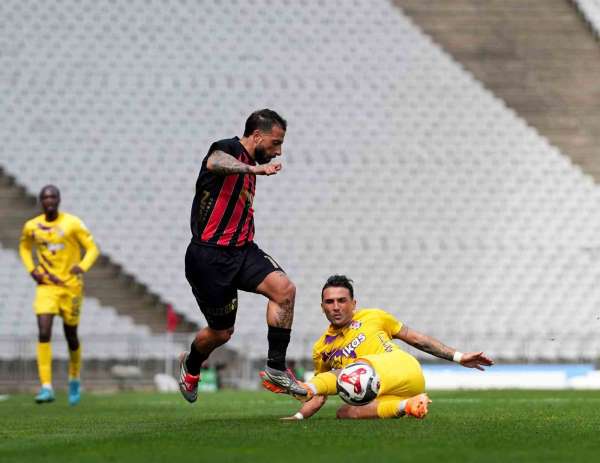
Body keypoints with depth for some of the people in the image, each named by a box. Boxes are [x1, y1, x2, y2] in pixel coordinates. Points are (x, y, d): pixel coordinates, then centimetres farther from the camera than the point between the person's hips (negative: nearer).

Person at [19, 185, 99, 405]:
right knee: (43, 334, -16)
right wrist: (32, 269, 3)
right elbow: (24, 247, 20)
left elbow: (92, 248, -5)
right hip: (45, 287, 1)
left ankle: (74, 378, 37)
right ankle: (46, 387, -18)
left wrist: (82, 266, -24)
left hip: (71, 286, -1)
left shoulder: (72, 224, -9)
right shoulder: (31, 226, 1)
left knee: (71, 335, 10)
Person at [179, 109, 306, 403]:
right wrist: (253, 169, -53)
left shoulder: (249, 167, 18)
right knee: (221, 332, 4)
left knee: (284, 289, -18)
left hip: (241, 250, 8)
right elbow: (214, 163, -37)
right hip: (210, 255, -8)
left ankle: (276, 367, -10)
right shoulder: (228, 149, -10)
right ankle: (190, 366, 37)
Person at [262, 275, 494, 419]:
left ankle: (305, 388, -49)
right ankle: (407, 406, -34)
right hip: (384, 395, 3)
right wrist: (299, 416, 1)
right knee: (344, 413, -27)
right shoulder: (321, 349, 20)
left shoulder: (372, 318, 16)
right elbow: (319, 398, 20)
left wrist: (458, 357, 17)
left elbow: (417, 339, 20)